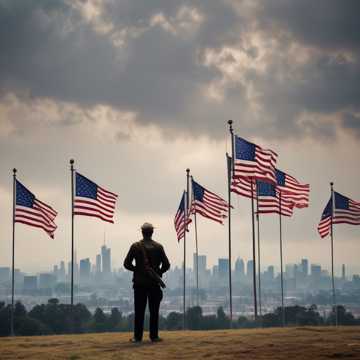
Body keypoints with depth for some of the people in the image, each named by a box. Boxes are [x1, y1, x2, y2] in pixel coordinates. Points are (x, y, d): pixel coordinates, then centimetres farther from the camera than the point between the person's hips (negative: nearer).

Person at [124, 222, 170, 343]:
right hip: (154, 283, 0)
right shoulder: (158, 247, -1)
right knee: (154, 311, 4)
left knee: (139, 311, 2)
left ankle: (137, 336, 1)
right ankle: (154, 336, 3)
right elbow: (166, 265, -2)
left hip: (139, 283, 0)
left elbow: (127, 264, -4)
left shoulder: (135, 246, -3)